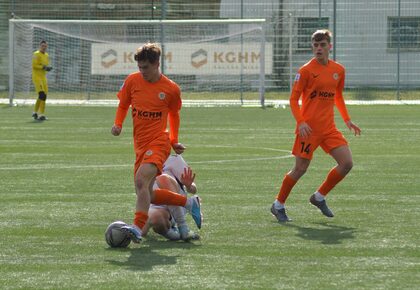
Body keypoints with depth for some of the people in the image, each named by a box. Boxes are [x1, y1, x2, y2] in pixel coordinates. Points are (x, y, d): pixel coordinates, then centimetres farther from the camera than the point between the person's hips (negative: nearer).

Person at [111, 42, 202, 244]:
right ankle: (190, 203, 27)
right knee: (147, 195, 8)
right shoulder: (132, 81, 3)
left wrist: (174, 141, 12)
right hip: (140, 144, 6)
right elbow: (123, 105, 17)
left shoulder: (171, 89, -4)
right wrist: (118, 124, -1)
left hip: (159, 142, -6)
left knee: (141, 180, -29)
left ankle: (138, 227, -37)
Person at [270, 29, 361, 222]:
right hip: (309, 129, -6)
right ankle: (278, 205, 14)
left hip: (329, 128, 6)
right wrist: (301, 122, -20)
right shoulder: (306, 70, -8)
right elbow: (293, 99, -7)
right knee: (300, 168, -4)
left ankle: (319, 197, 12)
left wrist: (347, 120, 14)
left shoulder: (338, 70, 9)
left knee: (347, 163, -5)